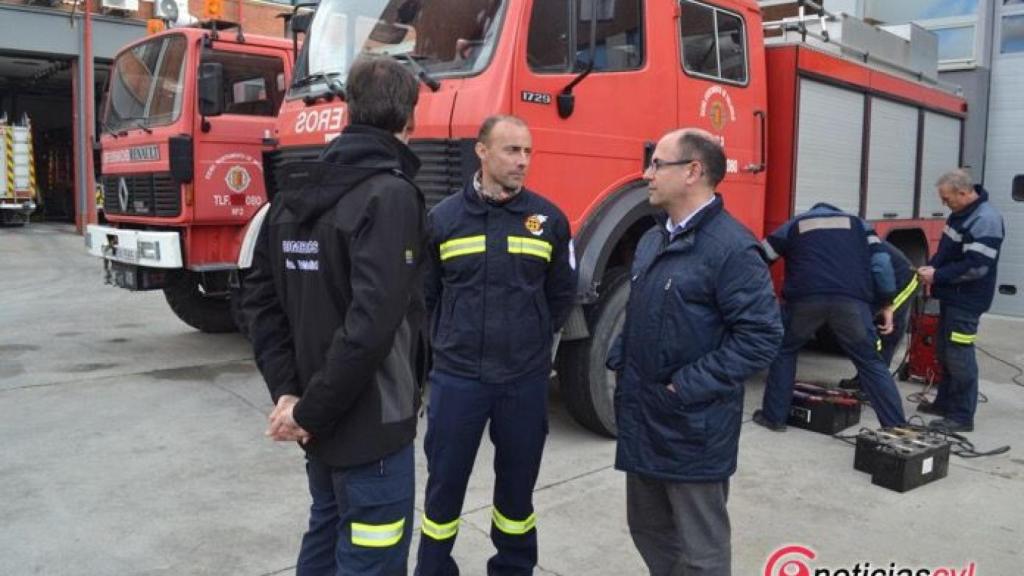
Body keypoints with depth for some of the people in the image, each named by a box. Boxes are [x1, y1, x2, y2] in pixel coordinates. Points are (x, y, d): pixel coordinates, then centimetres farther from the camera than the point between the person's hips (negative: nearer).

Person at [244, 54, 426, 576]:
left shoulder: (296, 191, 5)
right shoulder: (390, 195, -19)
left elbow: (262, 296, 5)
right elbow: (371, 324, -28)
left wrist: (286, 390, 1)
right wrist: (311, 411, -17)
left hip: (321, 420, 8)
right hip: (369, 424, -8)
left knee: (327, 533, 26)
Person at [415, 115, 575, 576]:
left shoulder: (549, 219, 0)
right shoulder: (443, 218, -2)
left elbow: (562, 294, 11)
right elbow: (425, 294, 7)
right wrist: (446, 345, 9)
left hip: (526, 379, 1)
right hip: (456, 377, -1)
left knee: (518, 482, 15)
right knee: (444, 483, 9)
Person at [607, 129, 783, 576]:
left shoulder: (731, 246, -17)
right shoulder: (652, 240, 12)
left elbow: (762, 334, -21)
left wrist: (689, 387, -21)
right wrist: (620, 362, 7)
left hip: (693, 427, -8)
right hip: (641, 418, 8)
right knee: (648, 529, 22)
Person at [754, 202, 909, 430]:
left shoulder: (794, 225, 27)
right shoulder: (857, 223, 28)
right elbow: (880, 261, 14)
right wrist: (888, 304, 15)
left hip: (805, 298, 0)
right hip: (851, 300, 1)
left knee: (783, 352, 20)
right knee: (870, 362, 13)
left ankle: (774, 417, 19)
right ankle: (896, 425, 12)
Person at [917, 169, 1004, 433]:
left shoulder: (986, 220, -20)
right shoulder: (961, 213, 10)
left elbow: (976, 266, -24)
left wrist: (937, 276, -17)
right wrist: (931, 266, 1)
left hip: (967, 300, -10)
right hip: (951, 295, 10)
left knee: (959, 356, -7)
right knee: (945, 351, 18)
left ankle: (962, 416, 0)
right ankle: (945, 403, 31)